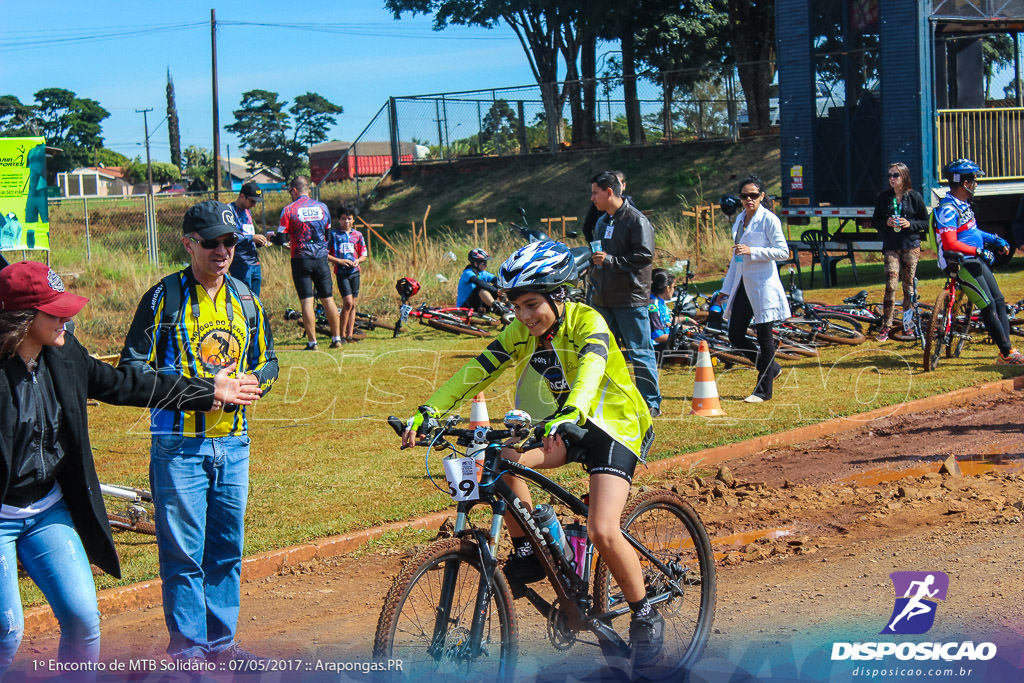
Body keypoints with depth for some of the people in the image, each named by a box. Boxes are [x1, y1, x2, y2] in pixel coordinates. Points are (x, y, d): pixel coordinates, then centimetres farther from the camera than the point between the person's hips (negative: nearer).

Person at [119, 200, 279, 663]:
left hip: (233, 443, 5)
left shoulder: (245, 300, 12)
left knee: (228, 549, 10)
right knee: (183, 551, -3)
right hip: (178, 444, -5)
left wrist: (253, 381, -2)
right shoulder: (164, 298, -4)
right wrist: (190, 387, -18)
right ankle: (187, 646, 6)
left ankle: (220, 641, 21)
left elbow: (267, 361, 21)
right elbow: (132, 366, -6)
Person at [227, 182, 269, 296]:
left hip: (254, 263, 8)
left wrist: (260, 242, 8)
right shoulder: (230, 210, -6)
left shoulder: (247, 211, 20)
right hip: (240, 264, -8)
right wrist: (252, 237, -17)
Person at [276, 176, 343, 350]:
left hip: (301, 259, -3)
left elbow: (281, 239, -6)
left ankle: (312, 341, -4)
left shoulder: (289, 210, -7)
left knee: (306, 301, -2)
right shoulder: (322, 207, 6)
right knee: (328, 299, 10)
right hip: (321, 258, 3)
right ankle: (336, 337, 12)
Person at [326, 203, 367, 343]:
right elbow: (325, 253, -2)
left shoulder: (357, 235, 10)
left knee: (353, 304, 5)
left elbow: (364, 254, 15)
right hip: (341, 272, -4)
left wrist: (358, 260, -6)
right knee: (348, 302, -14)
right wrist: (340, 261, -14)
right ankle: (342, 334, -5)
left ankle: (350, 334, 10)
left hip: (354, 271, 4)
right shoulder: (333, 234, 0)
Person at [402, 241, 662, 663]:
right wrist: (428, 412, -25)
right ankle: (528, 553, -2)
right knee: (499, 459, -22)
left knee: (602, 531, -23)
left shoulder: (588, 323, -22)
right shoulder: (522, 331, -6)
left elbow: (590, 371, -41)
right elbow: (476, 372, -12)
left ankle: (645, 615, 0)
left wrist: (569, 417, -61)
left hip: (614, 426, -6)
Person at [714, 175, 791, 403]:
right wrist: (727, 287, 20)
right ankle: (772, 368, 27)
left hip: (762, 284, -8)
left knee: (764, 336, -1)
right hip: (743, 284, 8)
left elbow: (783, 252, -14)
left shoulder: (769, 220, -8)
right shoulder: (740, 219, 14)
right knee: (735, 336, 7)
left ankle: (763, 390, 8)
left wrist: (752, 251, -23)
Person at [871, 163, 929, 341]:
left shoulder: (914, 197, 2)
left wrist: (910, 224, -14)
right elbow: (875, 221, 12)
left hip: (911, 246, 0)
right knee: (891, 285, -11)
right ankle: (885, 326, -10)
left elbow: (925, 222, 4)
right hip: (891, 246, 0)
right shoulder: (883, 197, 7)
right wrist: (886, 223, -9)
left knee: (908, 286, 4)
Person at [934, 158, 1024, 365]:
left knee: (999, 301, 7)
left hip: (975, 261, 10)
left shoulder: (963, 205, 14)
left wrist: (995, 240, 17)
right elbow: (950, 244, -27)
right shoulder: (948, 208, -18)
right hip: (961, 263, -10)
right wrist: (980, 251, -26)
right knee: (988, 306, -12)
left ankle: (1007, 353, 8)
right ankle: (1007, 353, -10)